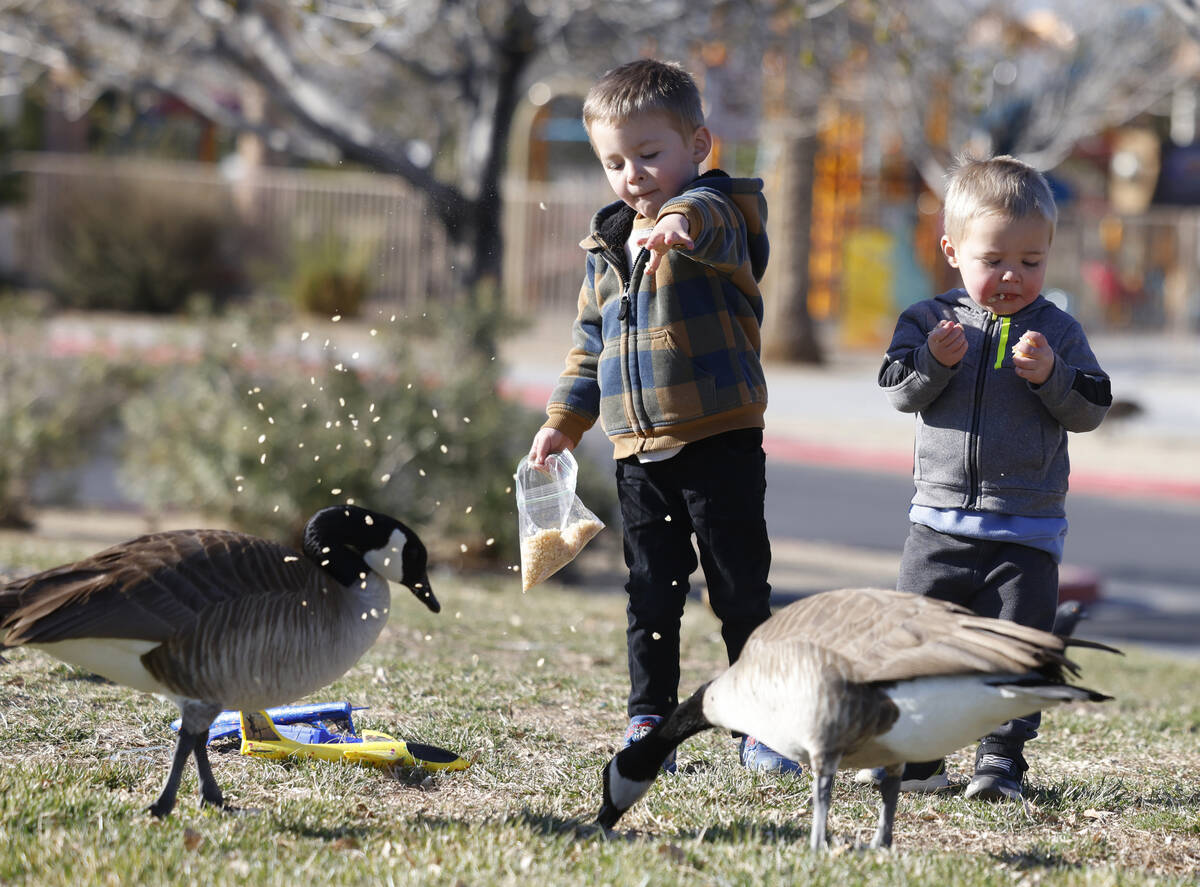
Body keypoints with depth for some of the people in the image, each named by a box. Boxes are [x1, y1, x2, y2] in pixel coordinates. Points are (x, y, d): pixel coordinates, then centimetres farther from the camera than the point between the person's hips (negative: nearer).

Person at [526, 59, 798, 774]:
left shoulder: (720, 212, -6)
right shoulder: (608, 246, 15)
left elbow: (713, 219, -33)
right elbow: (591, 343, 25)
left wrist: (680, 224, -56)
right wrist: (565, 419, 19)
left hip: (720, 442, -6)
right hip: (639, 452, 6)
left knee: (742, 592, 2)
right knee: (652, 596, 9)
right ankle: (649, 724, 16)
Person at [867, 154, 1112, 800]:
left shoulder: (1057, 332, 2)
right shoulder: (930, 321, 3)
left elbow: (1091, 410, -3)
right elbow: (900, 392, -6)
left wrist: (1050, 375, -20)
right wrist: (933, 360, -24)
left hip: (1027, 531, -1)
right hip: (940, 521, 1)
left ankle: (1002, 757, 3)